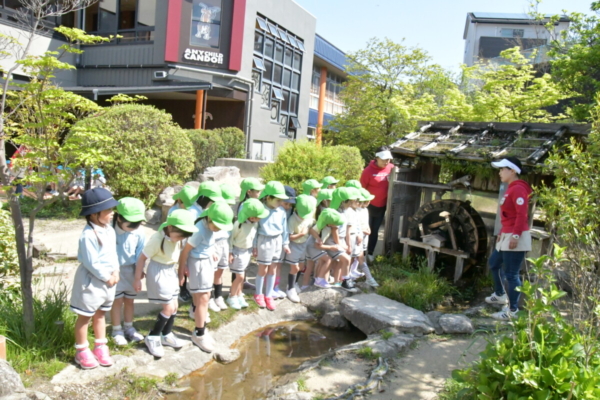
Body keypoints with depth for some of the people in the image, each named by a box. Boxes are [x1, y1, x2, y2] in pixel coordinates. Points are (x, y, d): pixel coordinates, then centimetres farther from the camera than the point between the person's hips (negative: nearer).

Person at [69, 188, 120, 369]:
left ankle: (101, 347, 31)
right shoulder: (88, 235, -24)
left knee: (100, 314, 19)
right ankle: (82, 351, 22)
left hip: (108, 280, 8)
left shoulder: (109, 230, 2)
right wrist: (106, 277, -15)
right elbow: (91, 263, -23)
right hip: (91, 281, -8)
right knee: (85, 316, 8)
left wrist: (115, 272, -6)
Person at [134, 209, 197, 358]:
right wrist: (137, 279, -12)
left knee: (174, 306, 12)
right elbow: (142, 258, -17)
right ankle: (152, 337, 11)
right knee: (169, 307, -7)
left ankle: (166, 335, 32)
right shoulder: (157, 239, -26)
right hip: (158, 272, -7)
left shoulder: (177, 238, -7)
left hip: (171, 271, 7)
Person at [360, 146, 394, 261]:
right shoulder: (369, 170, -15)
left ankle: (370, 253, 28)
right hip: (369, 205, -4)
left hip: (382, 206, 4)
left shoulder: (391, 168, -3)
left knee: (375, 231, 15)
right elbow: (361, 188, -11)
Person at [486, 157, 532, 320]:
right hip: (506, 236, 11)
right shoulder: (510, 189, 15)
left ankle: (512, 310, 3)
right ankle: (500, 295, 42)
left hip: (516, 238, -11)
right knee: (494, 264, 24)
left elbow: (522, 214, -23)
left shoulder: (518, 189, -15)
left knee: (511, 274, -6)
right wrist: (502, 232, 21)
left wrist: (515, 235, -26)